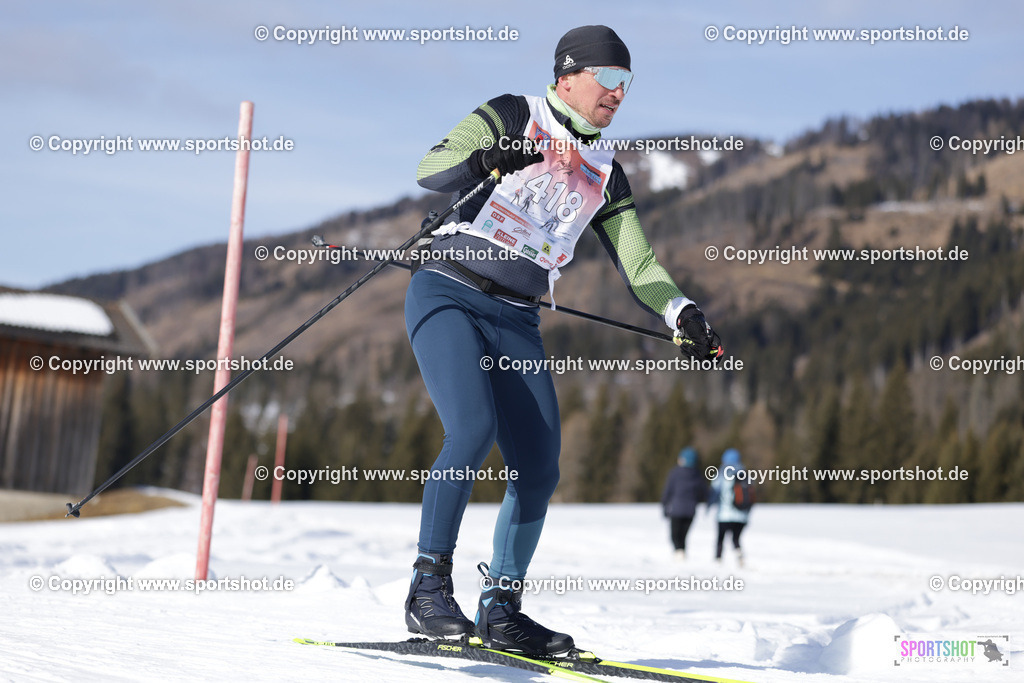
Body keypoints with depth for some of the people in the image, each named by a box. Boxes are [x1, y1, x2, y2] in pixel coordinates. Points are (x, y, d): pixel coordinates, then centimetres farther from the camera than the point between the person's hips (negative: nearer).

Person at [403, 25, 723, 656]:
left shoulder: (606, 175, 16)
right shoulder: (512, 116, 1)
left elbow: (637, 265, 13)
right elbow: (430, 169, -10)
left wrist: (682, 314, -5)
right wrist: (485, 160, -31)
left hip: (517, 324, 6)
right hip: (448, 295, -5)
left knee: (539, 471, -3)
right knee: (474, 429, -26)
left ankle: (502, 611, 11)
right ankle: (429, 588, -16)